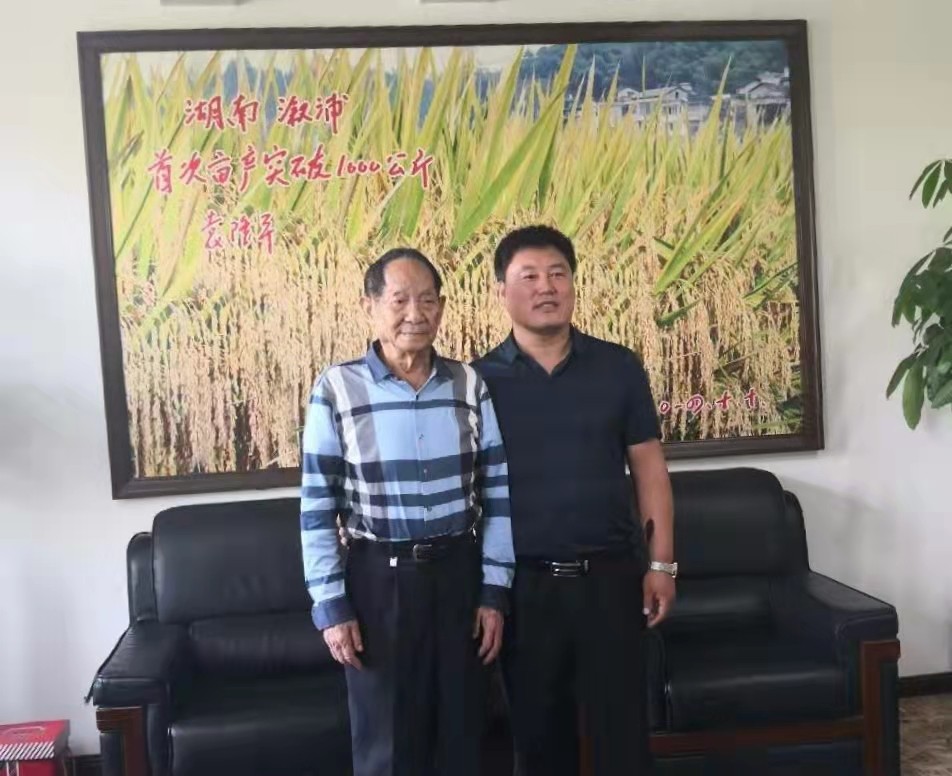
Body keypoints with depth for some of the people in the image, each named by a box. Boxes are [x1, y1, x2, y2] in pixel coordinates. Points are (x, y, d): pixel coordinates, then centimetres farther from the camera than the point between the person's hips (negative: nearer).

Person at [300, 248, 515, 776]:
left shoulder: (470, 386, 1)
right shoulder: (337, 389, -7)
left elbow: (497, 492, 4)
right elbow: (316, 506, -5)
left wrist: (494, 591, 1)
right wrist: (330, 605, -7)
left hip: (458, 573, 3)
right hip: (378, 579, -2)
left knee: (460, 733, 14)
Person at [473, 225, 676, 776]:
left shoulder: (620, 367, 1)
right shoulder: (479, 380, -1)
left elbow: (648, 466, 4)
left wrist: (661, 564, 0)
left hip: (609, 575, 0)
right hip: (523, 583, 0)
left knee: (622, 727, 8)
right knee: (539, 731, 13)